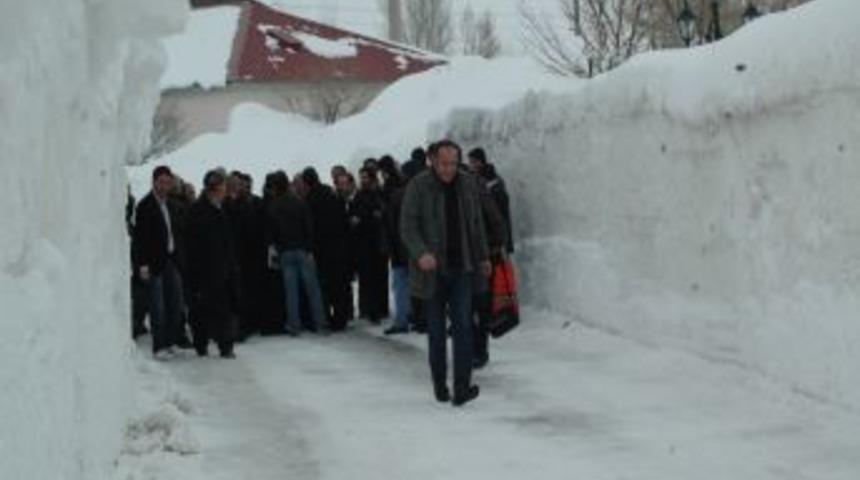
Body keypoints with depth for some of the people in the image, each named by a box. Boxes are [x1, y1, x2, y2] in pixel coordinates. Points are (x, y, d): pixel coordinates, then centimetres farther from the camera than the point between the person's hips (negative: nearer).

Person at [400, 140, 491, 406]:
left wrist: (483, 256, 21)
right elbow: (408, 226, -11)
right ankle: (440, 386, 18)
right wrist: (420, 254, -27)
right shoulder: (418, 186, -7)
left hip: (461, 268, 2)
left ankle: (462, 388, -6)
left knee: (463, 327, -5)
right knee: (436, 331, 7)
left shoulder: (467, 184, 5)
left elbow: (477, 223, 17)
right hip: (432, 269, -2)